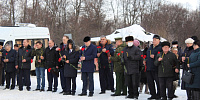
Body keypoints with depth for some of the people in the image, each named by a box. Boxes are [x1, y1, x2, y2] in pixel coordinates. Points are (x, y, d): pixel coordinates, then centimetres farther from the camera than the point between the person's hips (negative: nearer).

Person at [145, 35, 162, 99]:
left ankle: (159, 95, 7)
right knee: (150, 82, 10)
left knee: (158, 82, -3)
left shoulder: (160, 48, -5)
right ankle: (153, 94, 20)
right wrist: (145, 60, 15)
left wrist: (154, 56, -21)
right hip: (149, 67, 8)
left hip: (156, 68, -8)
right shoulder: (150, 47, 20)